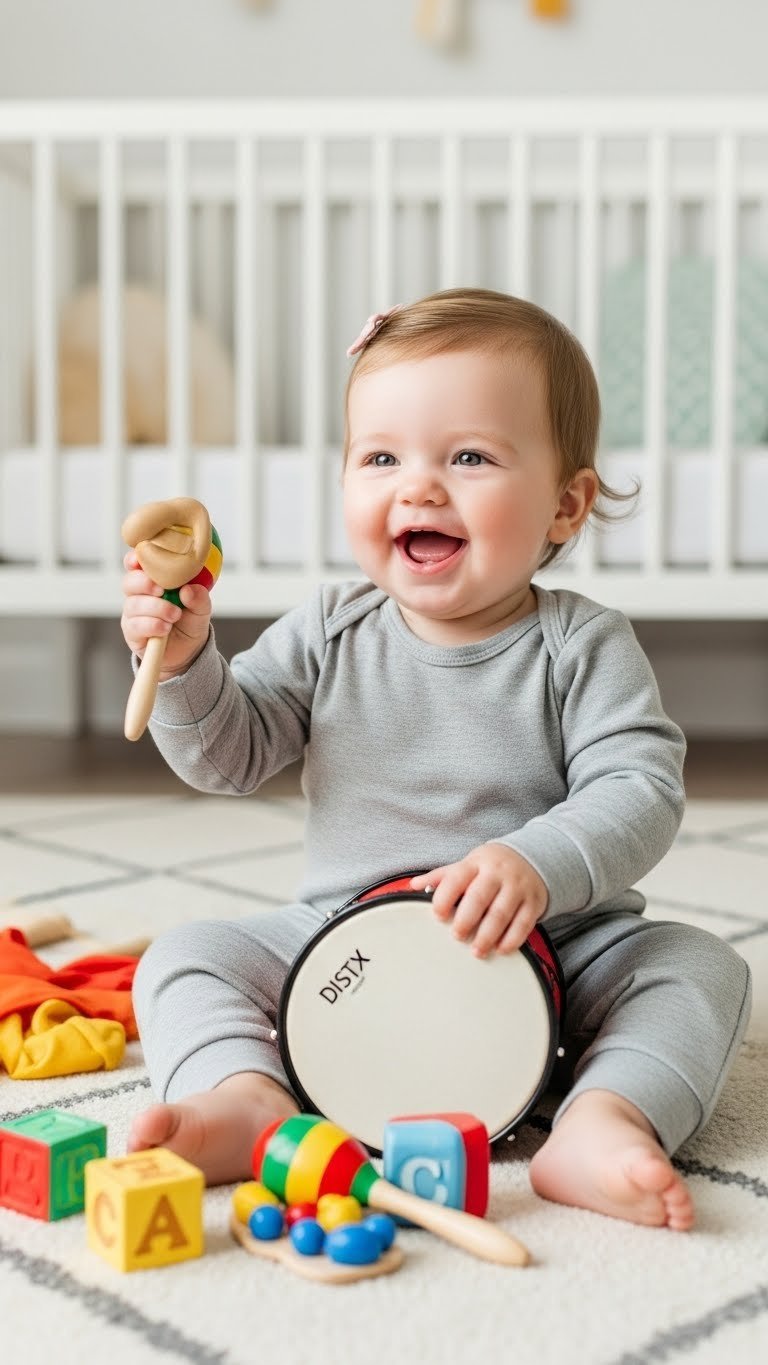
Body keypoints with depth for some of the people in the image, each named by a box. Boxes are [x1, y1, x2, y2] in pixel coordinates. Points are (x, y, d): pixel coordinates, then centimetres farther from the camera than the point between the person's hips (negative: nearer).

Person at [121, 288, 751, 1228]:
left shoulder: (583, 646, -9)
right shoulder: (329, 633, -1)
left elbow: (640, 790, -19)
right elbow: (229, 756, 0)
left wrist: (539, 865, -38)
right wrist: (184, 662, -20)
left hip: (551, 952, -1)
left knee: (702, 966, -22)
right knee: (185, 957, -14)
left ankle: (600, 1123, -38)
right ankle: (249, 1096, -33)